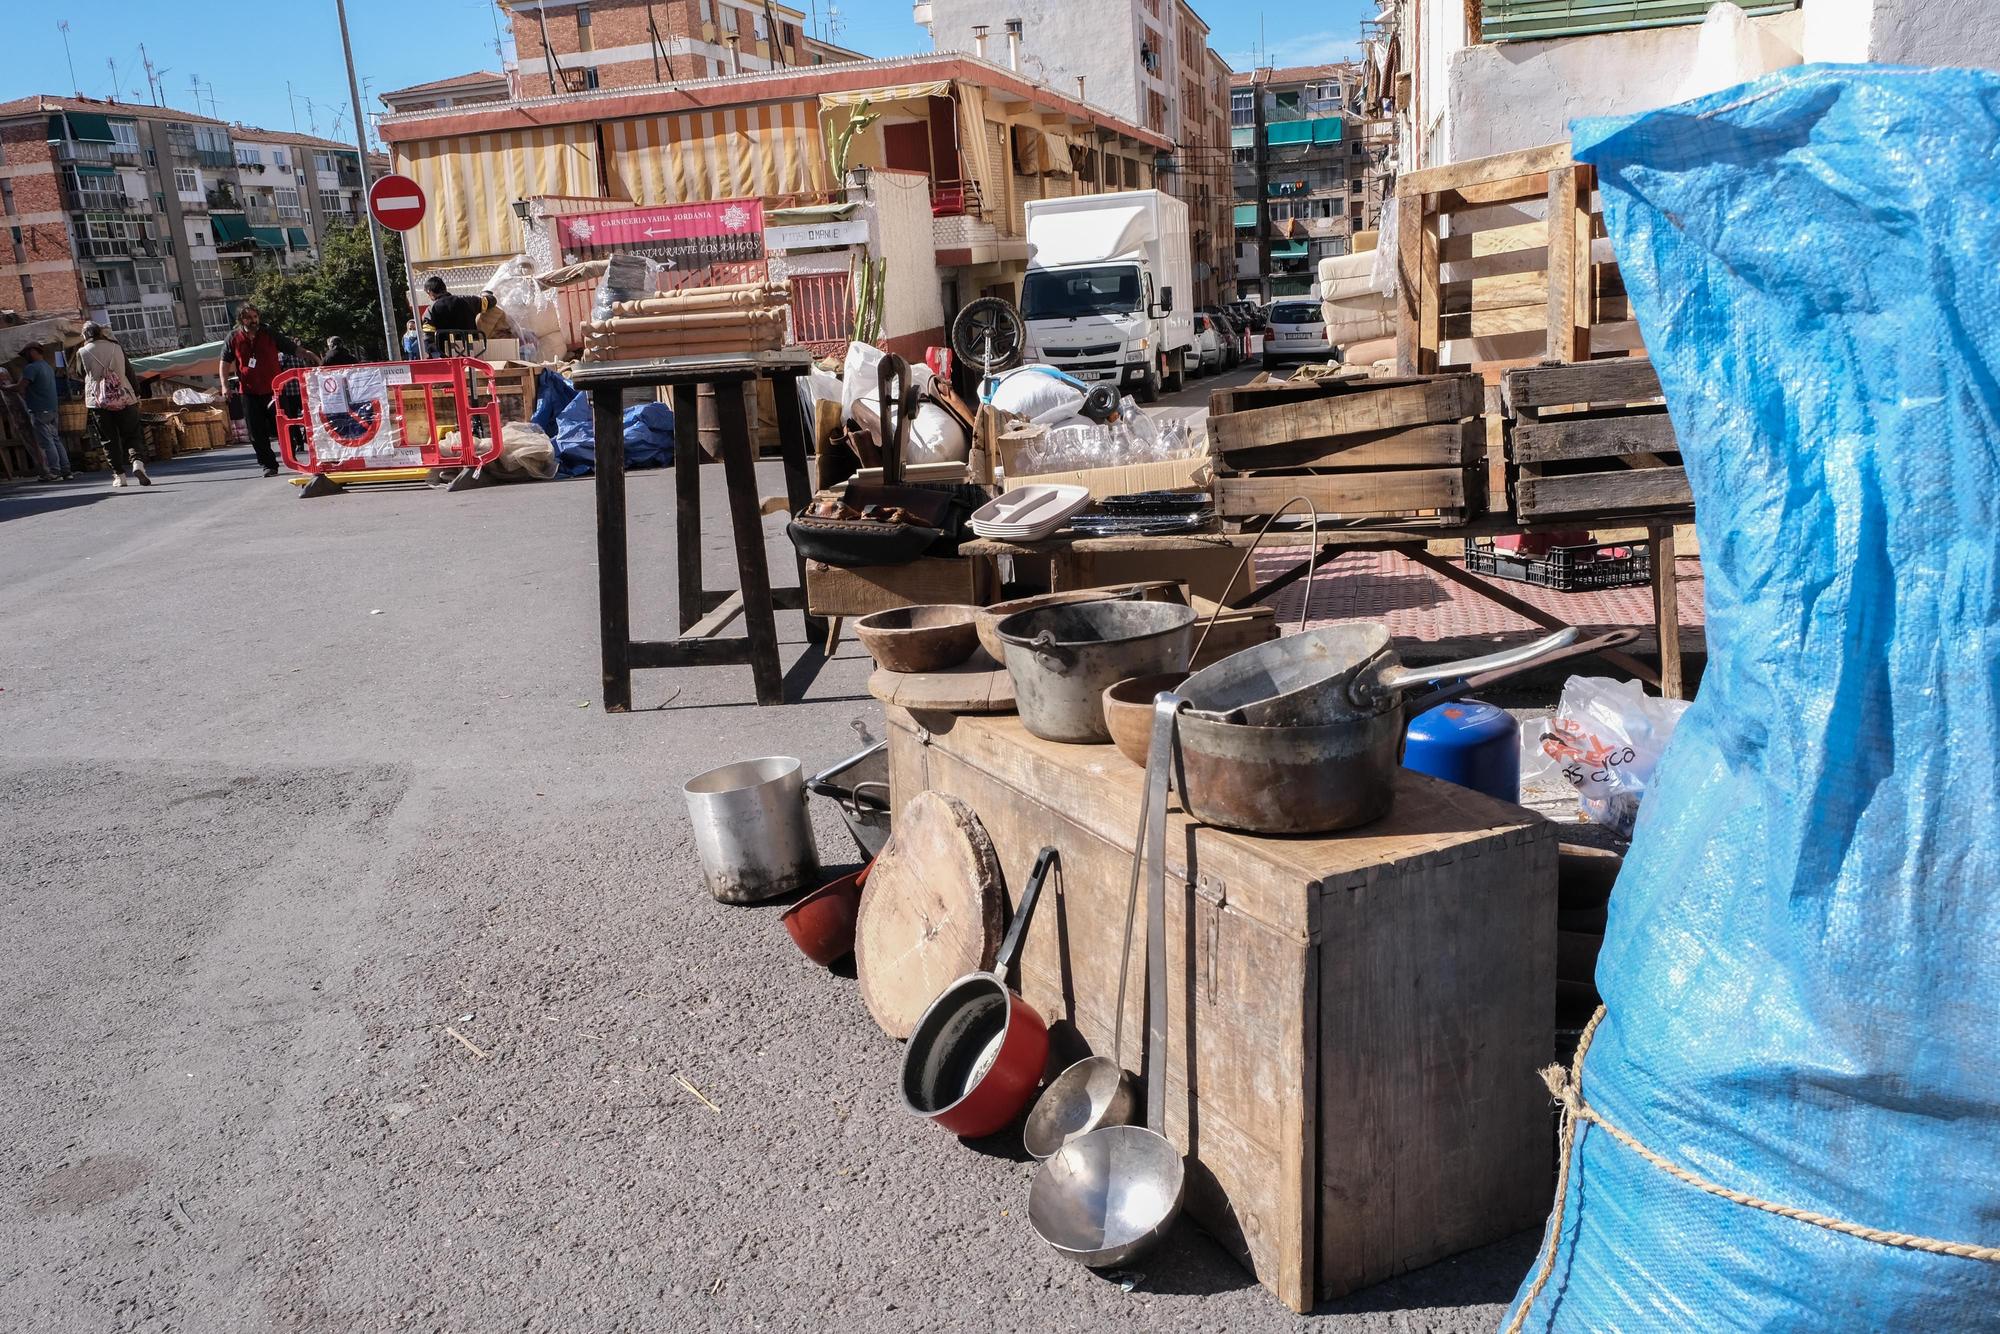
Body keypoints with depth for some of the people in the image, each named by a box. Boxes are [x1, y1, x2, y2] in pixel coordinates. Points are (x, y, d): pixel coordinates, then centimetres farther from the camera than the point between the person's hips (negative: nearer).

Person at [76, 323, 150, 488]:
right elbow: (129, 371, 7)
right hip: (124, 397, 1)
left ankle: (119, 475, 1)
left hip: (98, 400, -1)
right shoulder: (116, 347, 5)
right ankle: (137, 462, -22)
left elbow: (82, 375, 9)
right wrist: (136, 394, 13)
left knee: (109, 439, 5)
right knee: (132, 434, 4)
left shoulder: (83, 353, 1)